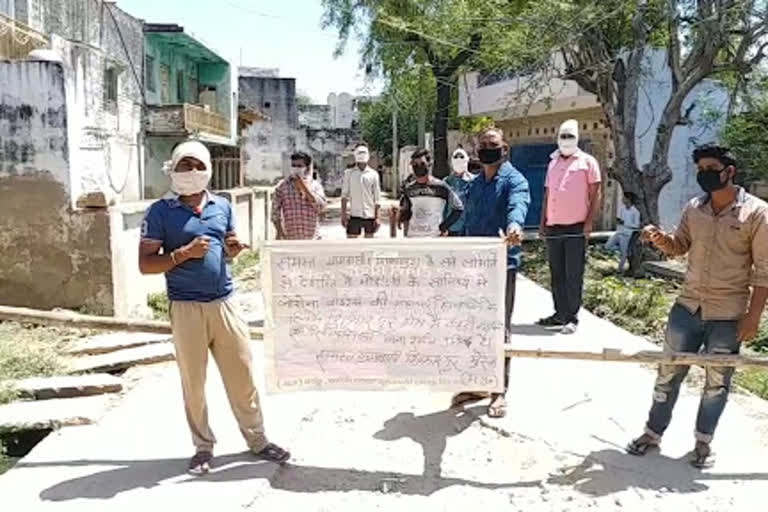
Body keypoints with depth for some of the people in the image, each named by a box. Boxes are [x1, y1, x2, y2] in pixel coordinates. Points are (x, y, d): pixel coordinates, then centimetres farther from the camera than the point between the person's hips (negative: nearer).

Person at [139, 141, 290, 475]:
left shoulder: (223, 206, 8)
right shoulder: (161, 212, -4)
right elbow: (145, 265, -6)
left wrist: (233, 249, -4)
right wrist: (184, 253, -18)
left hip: (225, 303, 3)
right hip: (187, 308, -3)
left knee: (242, 375, 9)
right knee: (193, 381, 8)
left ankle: (257, 440, 23)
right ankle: (203, 447, 25)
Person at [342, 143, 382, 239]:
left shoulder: (373, 174, 4)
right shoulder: (349, 173, 4)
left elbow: (377, 198, 5)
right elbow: (344, 195, 3)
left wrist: (377, 217, 0)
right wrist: (343, 214, -4)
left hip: (370, 215, 1)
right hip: (354, 214, -1)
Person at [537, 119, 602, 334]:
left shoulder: (587, 162, 2)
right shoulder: (553, 163, 17)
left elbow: (595, 195, -2)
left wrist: (589, 222, -11)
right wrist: (543, 222, 13)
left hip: (576, 227, -5)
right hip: (553, 227, 6)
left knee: (574, 275, -4)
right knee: (557, 274, 10)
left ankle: (572, 317, 1)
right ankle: (560, 313, 18)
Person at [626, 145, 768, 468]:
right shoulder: (694, 208, 3)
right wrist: (661, 240, -10)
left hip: (728, 315, -4)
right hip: (687, 307, 4)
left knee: (717, 382, 11)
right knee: (668, 372, 11)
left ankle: (703, 441, 30)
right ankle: (653, 432, 26)